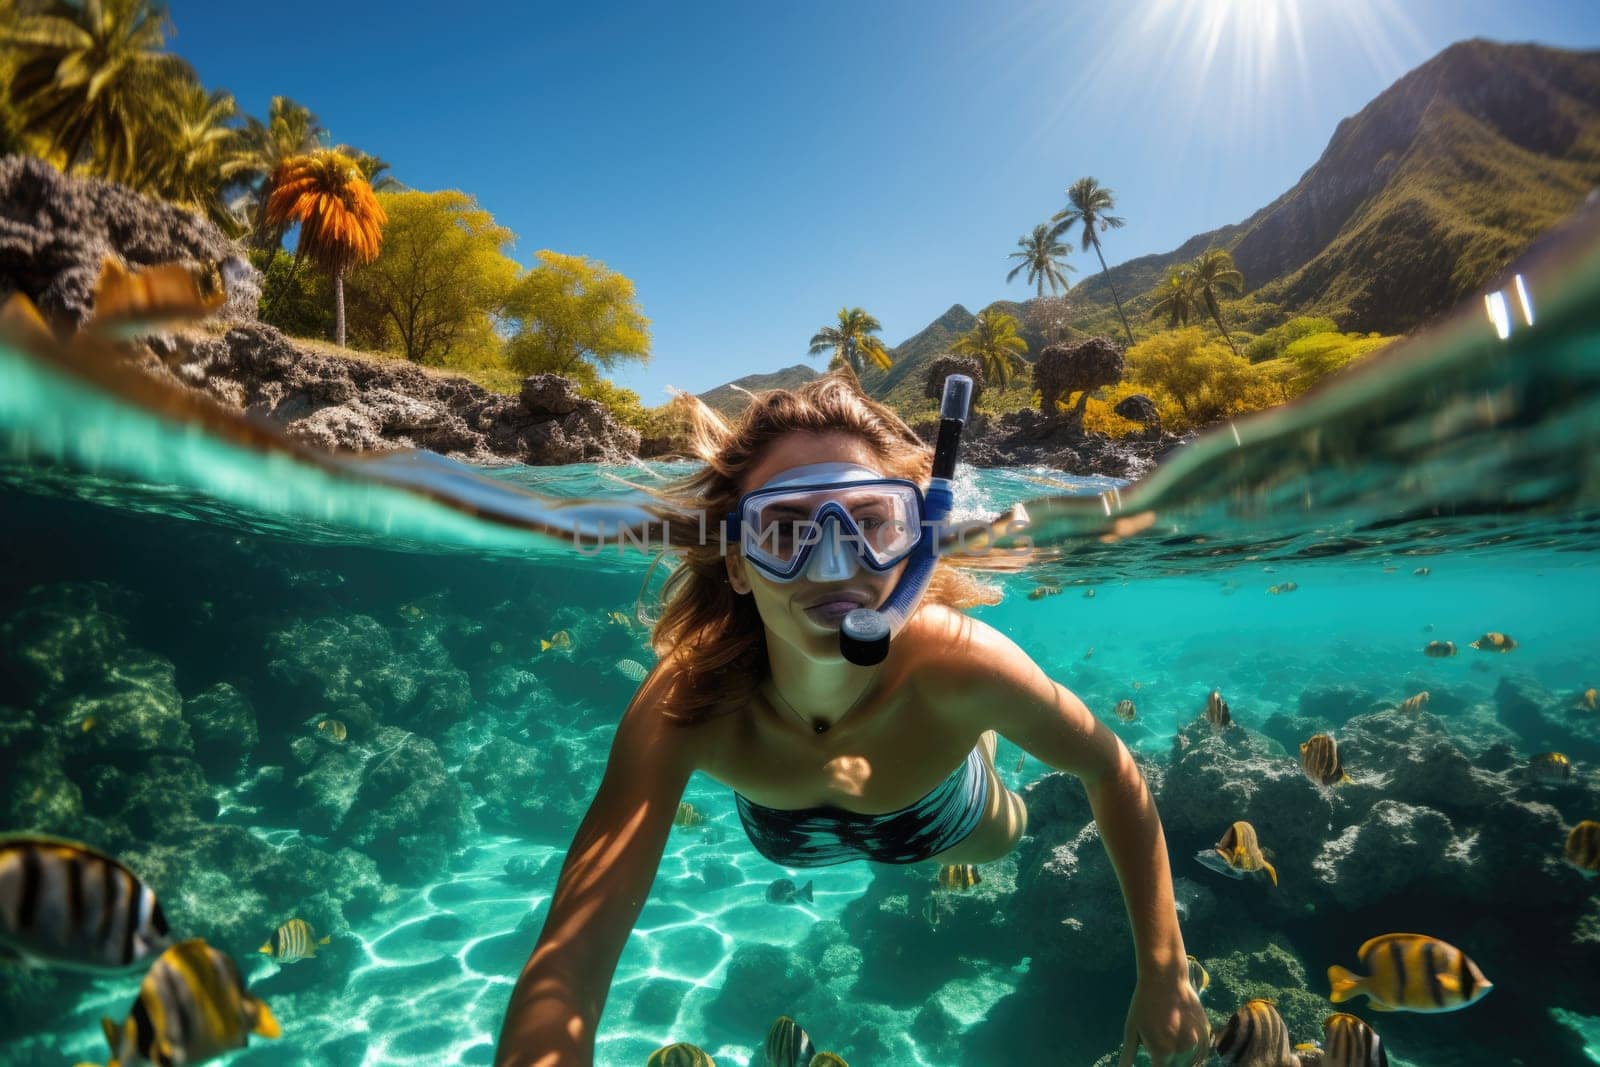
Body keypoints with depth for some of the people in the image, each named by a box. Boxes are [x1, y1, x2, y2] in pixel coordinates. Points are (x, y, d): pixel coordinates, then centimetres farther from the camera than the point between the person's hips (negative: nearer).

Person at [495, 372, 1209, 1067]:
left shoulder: (963, 665, -45)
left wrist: (1165, 976, -25)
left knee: (998, 840, 34)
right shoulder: (685, 706, -43)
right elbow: (566, 970, -48)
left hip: (941, 827, 0)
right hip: (786, 840, 1)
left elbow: (1111, 772, -25)